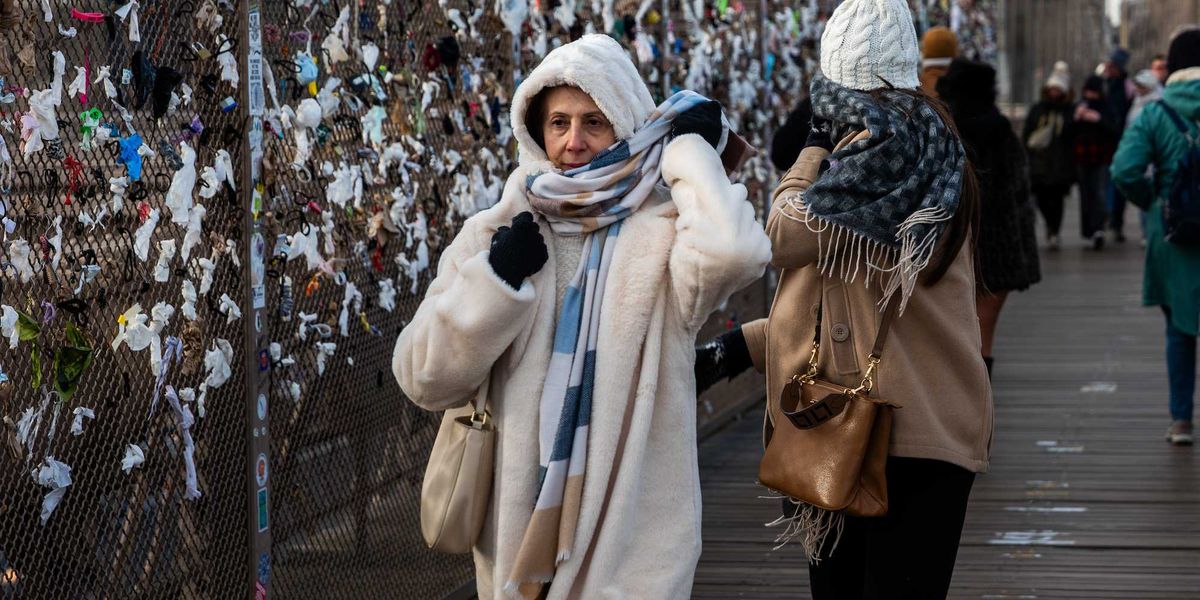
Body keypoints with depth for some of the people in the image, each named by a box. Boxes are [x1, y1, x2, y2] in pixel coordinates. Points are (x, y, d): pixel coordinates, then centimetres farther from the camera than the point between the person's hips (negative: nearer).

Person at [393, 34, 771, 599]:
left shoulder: (662, 234, -5)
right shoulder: (495, 234, 4)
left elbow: (733, 249, -30)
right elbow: (426, 381, -2)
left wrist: (689, 148, -14)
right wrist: (496, 278, -14)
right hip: (516, 526, 3)